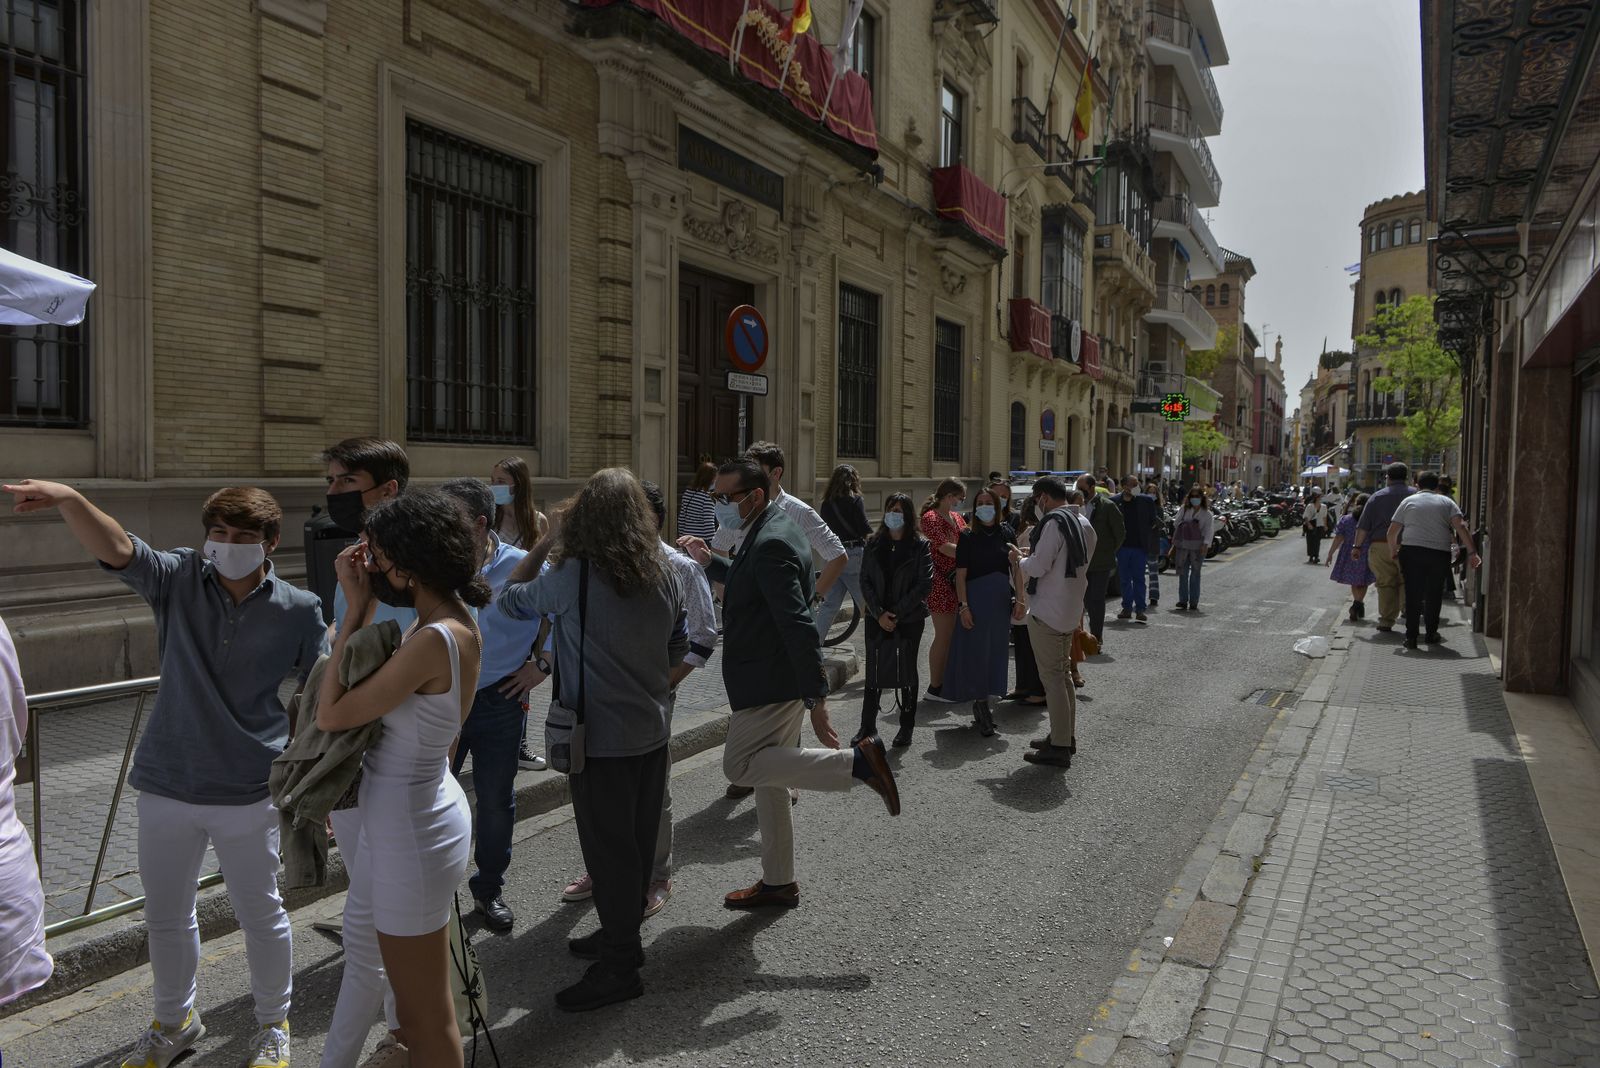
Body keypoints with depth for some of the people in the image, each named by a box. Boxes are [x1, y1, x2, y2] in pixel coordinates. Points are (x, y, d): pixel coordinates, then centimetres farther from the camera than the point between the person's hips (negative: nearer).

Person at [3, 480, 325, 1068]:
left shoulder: (299, 610, -9)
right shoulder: (181, 578, -6)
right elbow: (116, 548, -22)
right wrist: (69, 500, -42)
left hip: (246, 793, -2)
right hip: (166, 785, 3)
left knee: (261, 914, 13)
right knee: (165, 915, 20)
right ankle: (174, 1021, 45)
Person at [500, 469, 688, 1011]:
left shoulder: (571, 577, -17)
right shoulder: (664, 575, 0)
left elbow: (511, 599, 0)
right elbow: (679, 650, 11)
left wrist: (547, 539, 3)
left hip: (601, 739, -6)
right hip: (652, 732, 7)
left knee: (608, 849, 4)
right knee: (638, 842, 19)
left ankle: (617, 967, 15)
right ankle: (622, 935, 37)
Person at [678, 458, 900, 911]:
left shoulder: (772, 543, -22)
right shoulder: (775, 529, 11)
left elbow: (798, 624, -27)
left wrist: (816, 698, -28)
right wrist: (710, 563, 15)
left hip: (772, 682, -10)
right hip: (776, 680, 10)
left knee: (740, 765, -7)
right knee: (766, 778, 15)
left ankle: (857, 760, -11)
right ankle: (778, 883, 27)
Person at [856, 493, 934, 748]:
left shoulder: (920, 546, -3)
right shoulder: (874, 544, 6)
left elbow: (924, 584, -9)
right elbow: (865, 581, 3)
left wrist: (897, 614, -13)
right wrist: (879, 613, -9)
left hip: (909, 619, -2)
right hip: (877, 619, 3)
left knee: (906, 671, 6)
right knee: (874, 672, 4)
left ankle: (907, 727, 17)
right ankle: (868, 725, 13)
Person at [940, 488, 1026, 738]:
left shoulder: (1006, 534, 5)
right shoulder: (968, 537, -3)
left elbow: (1016, 568, 6)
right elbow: (961, 574, -6)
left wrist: (1020, 599, -1)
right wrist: (963, 606, -13)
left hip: (1001, 600, 3)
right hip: (976, 598, -3)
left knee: (996, 650, 9)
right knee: (977, 651, -2)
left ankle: (983, 702, 21)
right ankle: (981, 706, 8)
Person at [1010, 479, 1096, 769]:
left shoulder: (1054, 523, -18)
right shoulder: (1083, 524, 11)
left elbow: (1037, 567, -22)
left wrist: (1020, 558, -1)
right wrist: (1033, 555, 15)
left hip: (1047, 612, -9)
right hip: (1071, 609, 9)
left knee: (1052, 677, -3)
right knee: (1062, 673, 19)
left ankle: (1059, 747, 2)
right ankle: (1067, 736, 29)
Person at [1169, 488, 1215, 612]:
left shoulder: (1207, 514, 4)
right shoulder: (1183, 510, 11)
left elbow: (1209, 530, -4)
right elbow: (1176, 526, 14)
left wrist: (1205, 545, -16)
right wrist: (1174, 543, 10)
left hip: (1198, 547, -2)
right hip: (1182, 546, 2)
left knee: (1195, 574, -1)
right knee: (1183, 574, 3)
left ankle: (1194, 603, 4)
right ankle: (1183, 601, 8)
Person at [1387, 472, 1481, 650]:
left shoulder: (1408, 501, 10)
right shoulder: (1446, 502, 11)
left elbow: (1392, 532, 6)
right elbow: (1461, 527, -2)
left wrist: (1393, 551, 19)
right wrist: (1471, 552, -4)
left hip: (1411, 550, -1)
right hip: (1440, 553, 1)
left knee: (1413, 594, 3)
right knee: (1434, 594, 14)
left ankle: (1411, 637, -1)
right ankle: (1431, 634, 21)